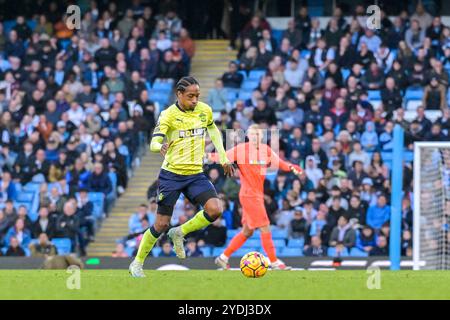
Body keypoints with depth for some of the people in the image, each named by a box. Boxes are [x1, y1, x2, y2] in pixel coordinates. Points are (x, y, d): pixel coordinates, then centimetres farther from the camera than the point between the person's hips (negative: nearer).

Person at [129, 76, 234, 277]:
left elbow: (213, 130, 24)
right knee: (161, 224, -1)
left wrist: (224, 158, 22)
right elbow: (154, 143, -19)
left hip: (196, 174, 4)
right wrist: (161, 147, -43)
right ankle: (137, 263, 18)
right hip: (171, 174, -4)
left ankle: (180, 233, 5)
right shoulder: (169, 115, -11)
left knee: (215, 210, -20)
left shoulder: (205, 110, 3)